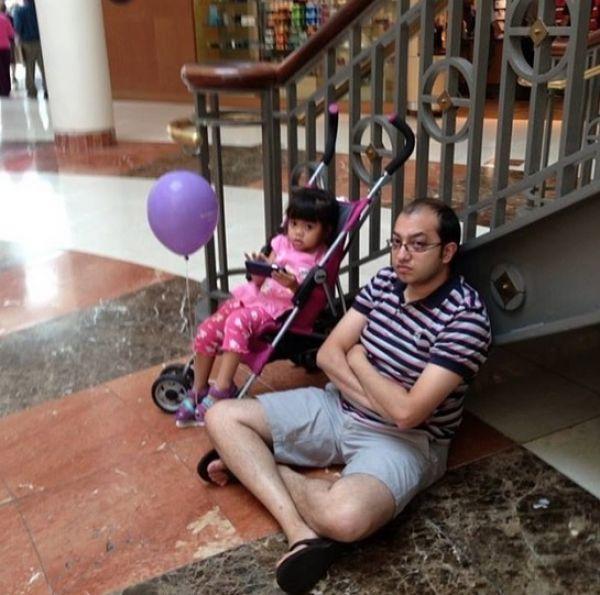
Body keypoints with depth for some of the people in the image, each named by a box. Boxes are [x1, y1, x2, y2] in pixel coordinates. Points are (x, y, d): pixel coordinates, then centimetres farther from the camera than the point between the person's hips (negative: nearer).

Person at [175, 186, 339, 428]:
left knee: (237, 321, -34)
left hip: (280, 308, -6)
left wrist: (293, 286, -27)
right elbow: (258, 281, 11)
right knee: (207, 329, -13)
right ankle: (198, 391, 3)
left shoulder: (319, 261, -3)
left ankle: (222, 388, -27)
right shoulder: (281, 243, 10)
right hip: (254, 295, 6)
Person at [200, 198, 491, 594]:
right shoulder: (385, 281, 0)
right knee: (222, 417, -4)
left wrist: (357, 359, -9)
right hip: (338, 408, 7)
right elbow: (328, 354, 0)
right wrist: (375, 400, -17)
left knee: (346, 518, -38)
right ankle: (301, 533, -19)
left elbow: (406, 413, -24)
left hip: (403, 440, -7)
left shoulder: (466, 316, -21)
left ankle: (252, 463, -9)